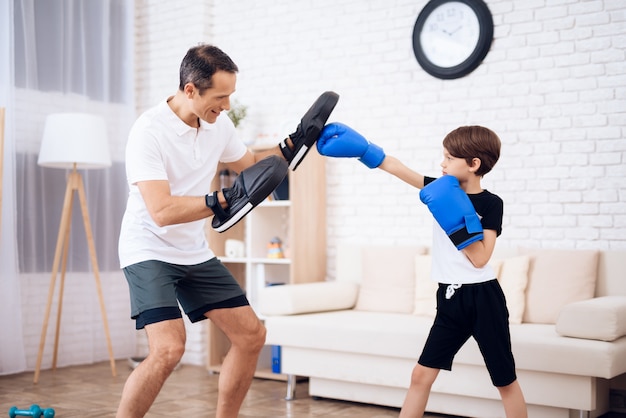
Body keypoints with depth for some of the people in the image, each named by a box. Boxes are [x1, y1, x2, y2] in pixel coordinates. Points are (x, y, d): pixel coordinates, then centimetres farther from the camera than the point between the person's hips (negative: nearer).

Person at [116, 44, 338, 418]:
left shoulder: (218, 124, -1)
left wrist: (296, 143, 5)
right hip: (150, 252, -7)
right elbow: (162, 212, -31)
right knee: (169, 349, -24)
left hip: (195, 254, 7)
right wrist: (225, 201, -39)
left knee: (251, 335, 5)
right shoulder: (150, 130, -22)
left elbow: (251, 164, 18)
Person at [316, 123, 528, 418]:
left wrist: (456, 219, -23)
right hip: (450, 299, 5)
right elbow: (394, 167, 3)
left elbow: (479, 258, -20)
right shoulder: (444, 191, 5)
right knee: (421, 375, 3)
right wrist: (360, 147, -4)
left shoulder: (491, 204, -10)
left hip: (482, 298, -5)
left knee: (505, 381, 7)